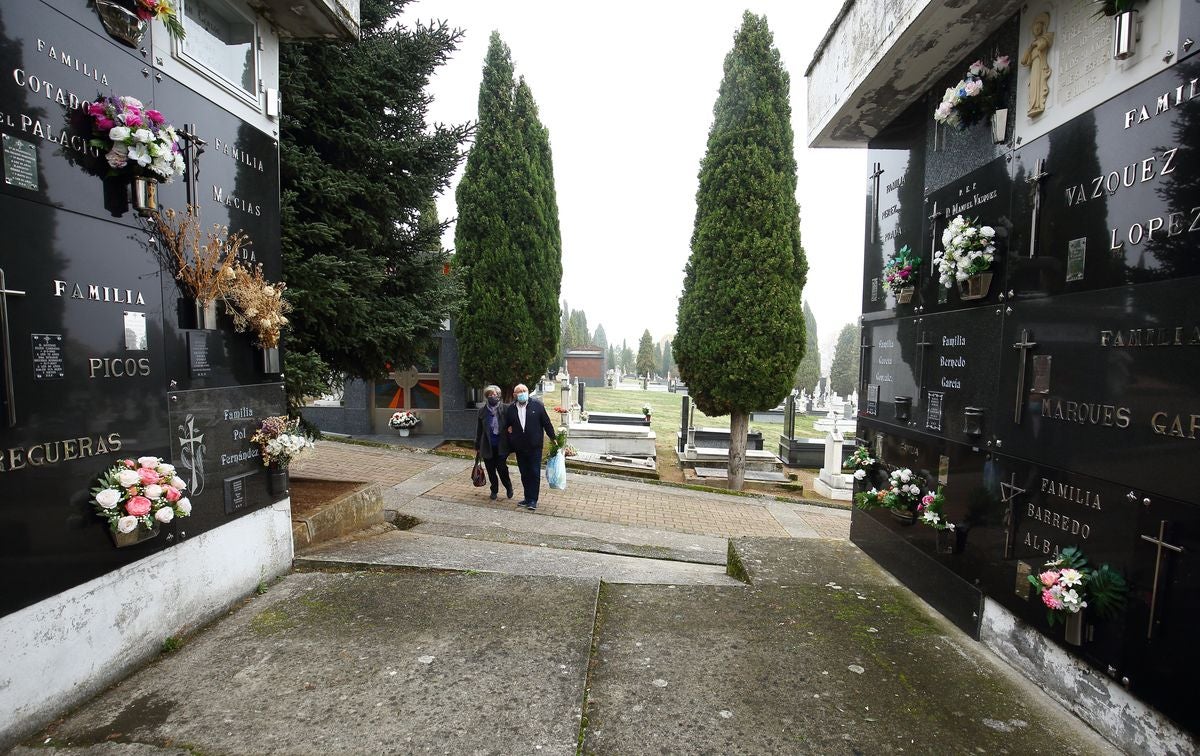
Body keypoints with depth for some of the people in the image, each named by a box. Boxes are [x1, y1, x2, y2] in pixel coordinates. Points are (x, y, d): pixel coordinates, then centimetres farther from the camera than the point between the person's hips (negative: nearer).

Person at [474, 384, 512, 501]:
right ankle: (494, 490, 27)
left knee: (502, 468, -5)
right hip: (487, 446, 2)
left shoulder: (504, 409, -3)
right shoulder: (482, 410, 4)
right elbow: (479, 429, 10)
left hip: (501, 445, -2)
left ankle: (508, 487, 20)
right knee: (491, 470, 9)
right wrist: (477, 445, 11)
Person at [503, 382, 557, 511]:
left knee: (534, 474, -1)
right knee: (524, 474, 12)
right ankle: (528, 498, 23)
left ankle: (533, 500, 6)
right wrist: (508, 430, 1)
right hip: (519, 448, 3)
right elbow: (506, 425, 19)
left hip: (534, 447, -3)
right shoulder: (511, 409, 4)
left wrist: (553, 438, 1)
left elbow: (546, 422, -1)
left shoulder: (537, 405, -4)